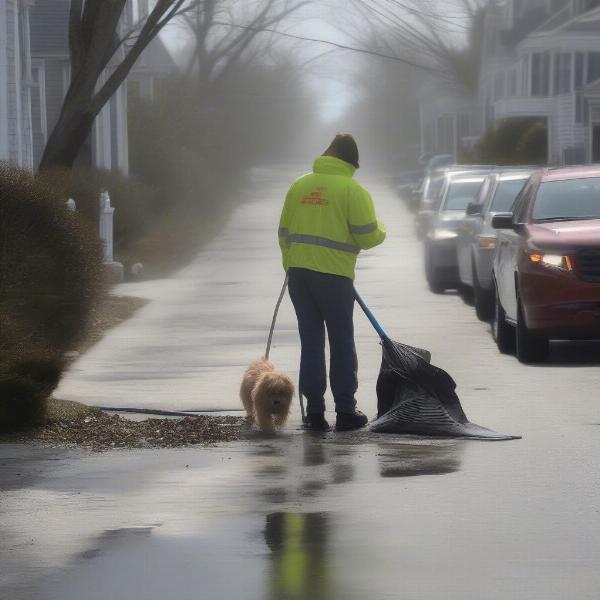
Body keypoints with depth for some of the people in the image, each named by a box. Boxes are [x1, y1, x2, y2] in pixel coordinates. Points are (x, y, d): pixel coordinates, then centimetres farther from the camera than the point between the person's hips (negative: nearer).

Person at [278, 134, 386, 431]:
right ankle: (345, 410, 7)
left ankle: (315, 411, 7)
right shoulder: (352, 190, -7)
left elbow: (284, 233, 13)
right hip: (334, 275, -4)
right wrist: (381, 232, 12)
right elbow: (366, 236, -10)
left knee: (311, 342, 9)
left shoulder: (299, 186, 10)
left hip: (298, 273, 4)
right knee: (342, 344, 6)